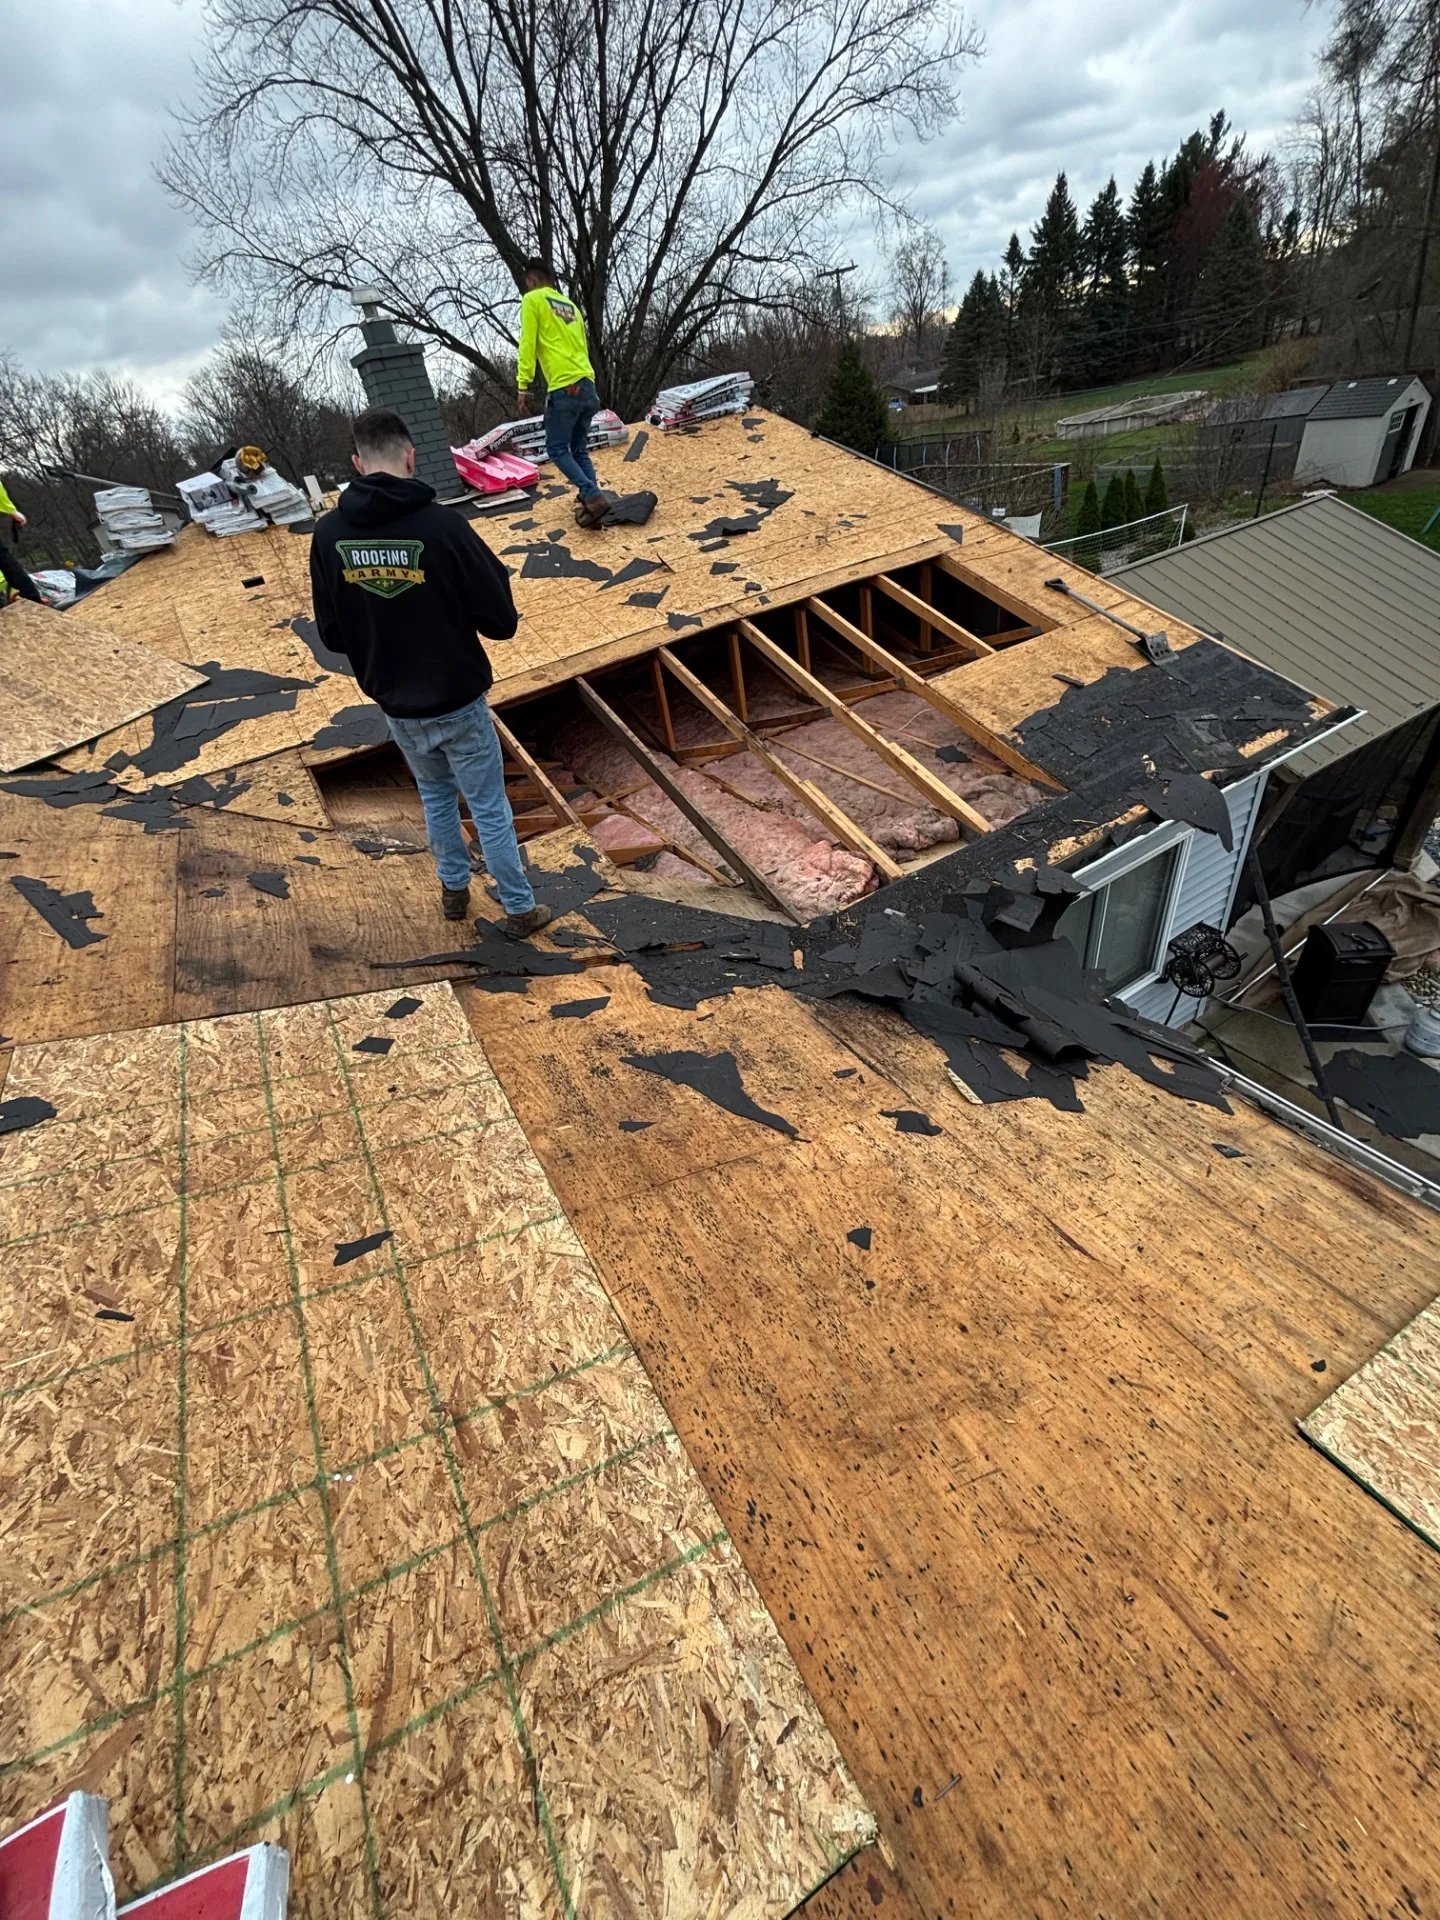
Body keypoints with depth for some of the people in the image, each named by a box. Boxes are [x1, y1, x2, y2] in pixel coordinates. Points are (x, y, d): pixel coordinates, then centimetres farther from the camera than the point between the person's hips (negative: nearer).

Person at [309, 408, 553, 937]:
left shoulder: (328, 534, -6)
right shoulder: (442, 525, -20)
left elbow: (331, 635, 1)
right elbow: (501, 621, -15)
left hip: (396, 707, 4)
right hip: (457, 704, -4)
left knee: (436, 796, 26)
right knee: (489, 808, 10)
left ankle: (454, 890, 40)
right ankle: (520, 909, 22)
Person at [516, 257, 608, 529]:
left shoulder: (533, 300, 3)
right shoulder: (570, 305, 24)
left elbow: (528, 345, -5)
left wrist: (524, 386, -4)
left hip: (564, 387, -7)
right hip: (587, 385, 7)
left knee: (557, 449, -3)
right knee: (579, 450, 11)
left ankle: (592, 496, -20)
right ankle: (590, 502, 1)